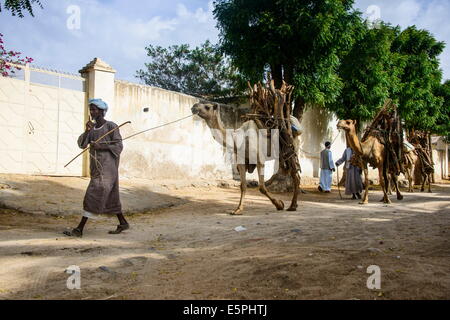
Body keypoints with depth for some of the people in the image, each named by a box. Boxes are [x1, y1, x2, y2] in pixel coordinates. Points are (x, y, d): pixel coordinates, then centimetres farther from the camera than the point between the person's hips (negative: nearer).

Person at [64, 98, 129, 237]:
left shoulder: (111, 126, -7)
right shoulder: (92, 128, 13)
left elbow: (118, 146, -11)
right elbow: (82, 144, 3)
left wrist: (101, 146, -20)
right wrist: (87, 130, -12)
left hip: (107, 167, -8)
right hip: (97, 167, 8)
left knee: (93, 196, -9)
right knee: (109, 197, 13)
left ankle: (79, 229, -6)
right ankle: (123, 223, 24)